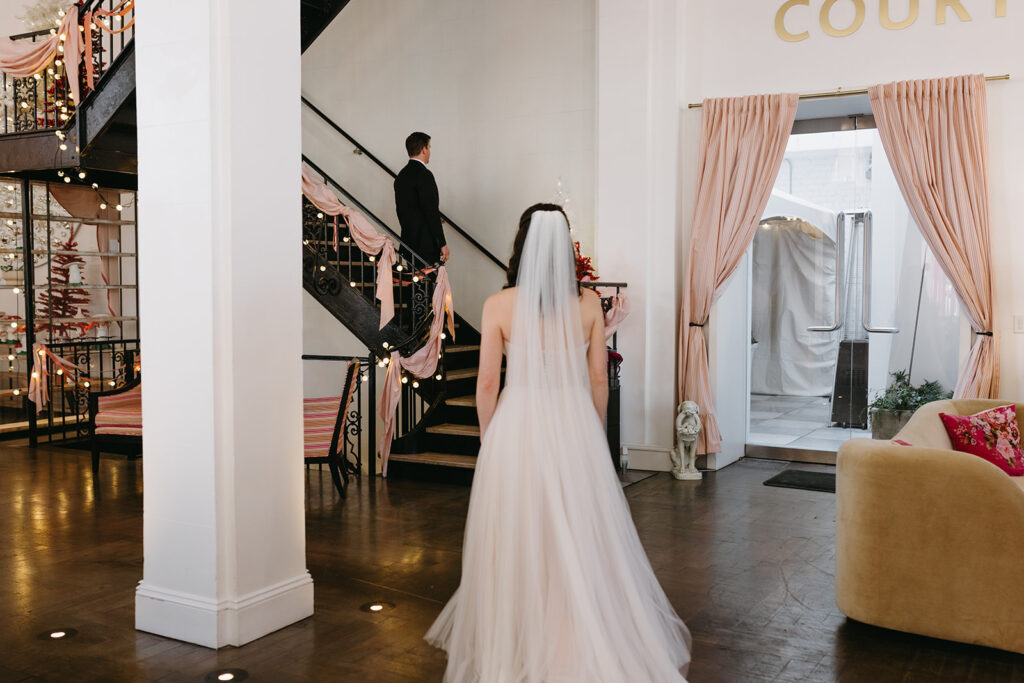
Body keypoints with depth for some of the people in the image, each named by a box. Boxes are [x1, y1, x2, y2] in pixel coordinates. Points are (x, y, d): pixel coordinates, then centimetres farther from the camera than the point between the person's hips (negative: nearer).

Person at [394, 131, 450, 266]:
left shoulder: (401, 175, 13)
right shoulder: (424, 175, -14)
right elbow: (432, 212, -18)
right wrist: (442, 244, -14)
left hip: (408, 241, 9)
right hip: (426, 244, -9)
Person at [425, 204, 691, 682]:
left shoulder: (499, 305, -7)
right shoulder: (589, 304, -2)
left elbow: (487, 383, -4)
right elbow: (598, 381, 2)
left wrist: (488, 437, 10)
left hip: (517, 426, -1)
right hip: (574, 426, 1)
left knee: (516, 540, 11)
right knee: (579, 539, 11)